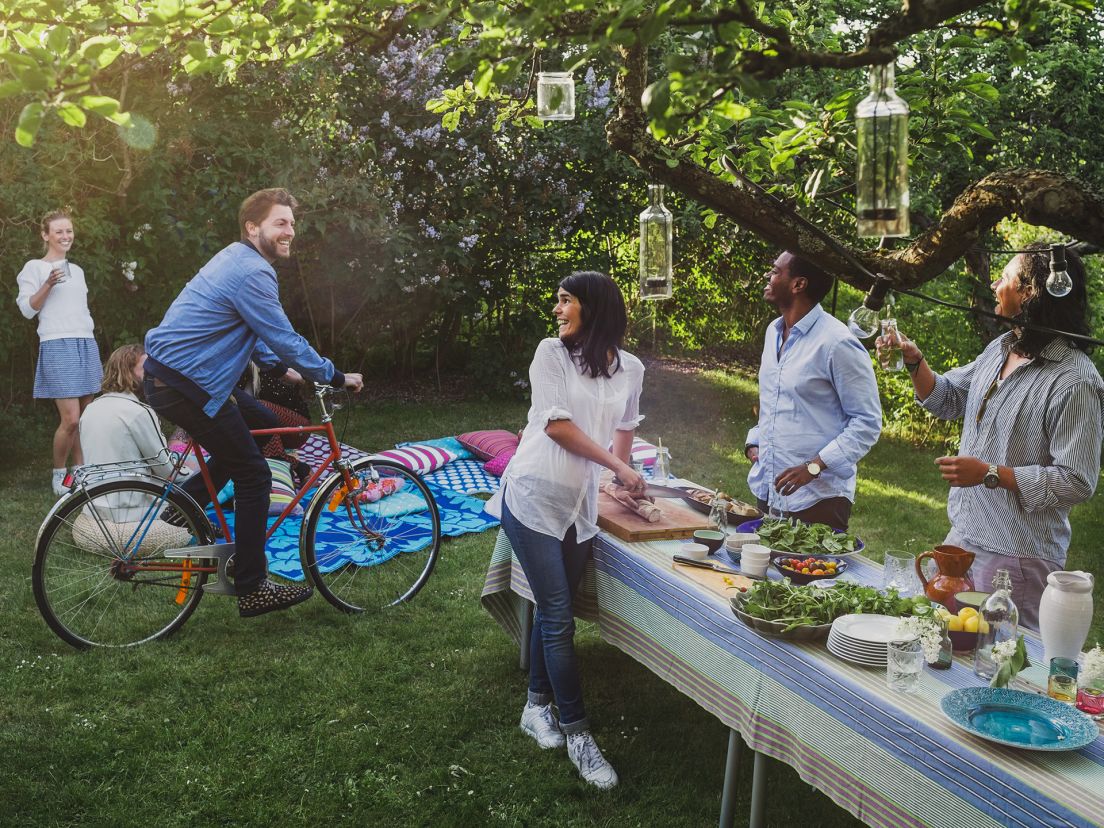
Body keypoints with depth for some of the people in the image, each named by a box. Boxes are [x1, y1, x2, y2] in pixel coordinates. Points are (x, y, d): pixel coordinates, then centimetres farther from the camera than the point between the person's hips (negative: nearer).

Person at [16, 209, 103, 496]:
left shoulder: (77, 270, 20)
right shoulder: (34, 267, 2)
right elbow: (28, 309, -4)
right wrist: (48, 285, -19)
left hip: (86, 344, 6)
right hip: (57, 346, -6)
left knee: (85, 417, 4)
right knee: (70, 418, -13)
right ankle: (58, 474, 3)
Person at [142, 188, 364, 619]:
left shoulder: (238, 259, 14)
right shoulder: (252, 273, -19)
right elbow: (286, 340, -17)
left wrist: (279, 367, 21)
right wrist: (336, 377, -6)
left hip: (173, 373, 10)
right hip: (185, 385, -10)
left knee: (263, 424, 20)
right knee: (254, 475, -3)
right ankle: (252, 590, 5)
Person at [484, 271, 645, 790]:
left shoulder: (629, 369, 6)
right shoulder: (551, 353, -6)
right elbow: (557, 424, -11)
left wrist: (625, 477, 18)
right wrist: (619, 467, -9)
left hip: (579, 503, 4)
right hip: (533, 495, -4)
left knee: (551, 612, 12)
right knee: (559, 618, -4)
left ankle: (537, 708, 31)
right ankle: (577, 733, 5)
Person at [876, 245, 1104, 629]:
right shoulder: (1001, 348, 6)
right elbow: (947, 399, 20)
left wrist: (990, 474, -23)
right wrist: (914, 361, 4)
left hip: (1018, 557, -8)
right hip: (963, 537, 8)